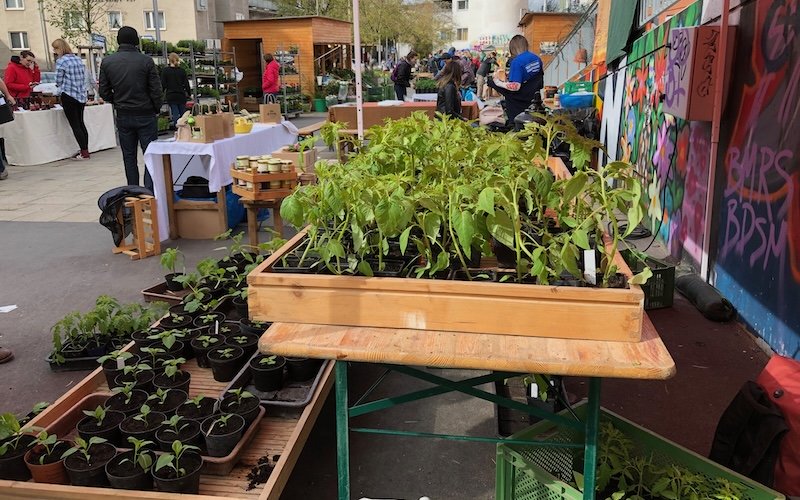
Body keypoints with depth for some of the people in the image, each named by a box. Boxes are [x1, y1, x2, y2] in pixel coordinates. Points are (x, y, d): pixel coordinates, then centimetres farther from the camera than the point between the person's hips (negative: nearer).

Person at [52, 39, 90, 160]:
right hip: (82, 95, 7)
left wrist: (62, 85, 14)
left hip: (69, 96, -7)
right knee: (81, 123, 14)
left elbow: (58, 81, -6)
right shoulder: (78, 59, 9)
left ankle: (84, 152, -3)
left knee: (75, 125, -2)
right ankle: (85, 150, 15)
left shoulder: (61, 61, -10)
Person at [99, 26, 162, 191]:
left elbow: (104, 92, 2)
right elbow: (156, 90, -9)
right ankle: (149, 192, -6)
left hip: (123, 116, 3)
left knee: (129, 157, 12)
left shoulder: (107, 62, 0)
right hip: (145, 114, -3)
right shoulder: (146, 61, -9)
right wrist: (156, 110, 7)